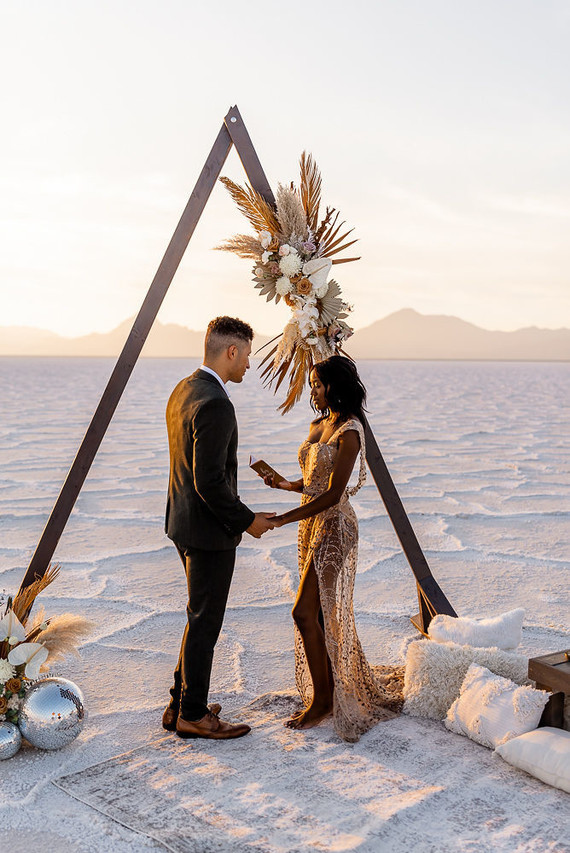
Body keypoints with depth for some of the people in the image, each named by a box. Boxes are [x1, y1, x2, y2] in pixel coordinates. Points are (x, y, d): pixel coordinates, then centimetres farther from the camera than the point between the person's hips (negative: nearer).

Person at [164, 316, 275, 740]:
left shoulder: (183, 391, 8)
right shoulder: (215, 405, -23)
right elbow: (210, 482, -26)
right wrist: (247, 520, -12)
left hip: (185, 521, 10)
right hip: (209, 531, -10)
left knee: (202, 618, 20)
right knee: (204, 623, 4)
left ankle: (181, 703, 31)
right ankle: (192, 715, 19)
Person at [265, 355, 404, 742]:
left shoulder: (349, 432, -16)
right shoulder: (319, 426, 12)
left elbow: (332, 494, -22)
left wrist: (281, 519, -24)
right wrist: (282, 484, -1)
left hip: (333, 526, -9)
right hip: (311, 522, 9)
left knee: (305, 613, -9)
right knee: (320, 612, 14)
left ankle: (322, 699, 5)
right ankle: (333, 685, 28)